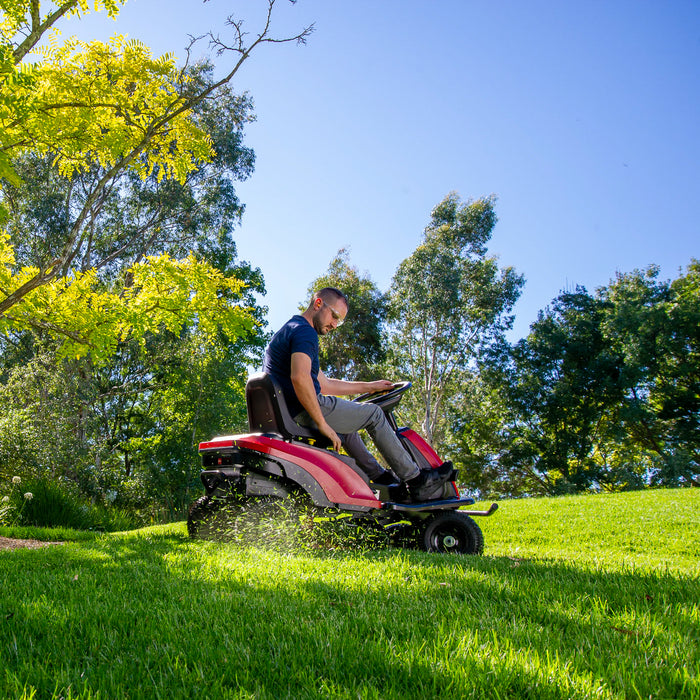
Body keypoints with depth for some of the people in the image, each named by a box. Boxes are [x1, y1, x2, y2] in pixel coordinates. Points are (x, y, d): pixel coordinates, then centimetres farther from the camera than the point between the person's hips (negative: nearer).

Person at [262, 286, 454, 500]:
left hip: (286, 414, 11)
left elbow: (324, 384, 25)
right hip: (304, 413, -11)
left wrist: (368, 386, 26)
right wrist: (323, 425, -24)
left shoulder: (289, 330, 22)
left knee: (346, 427, 32)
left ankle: (382, 478, 34)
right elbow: (299, 378, -30)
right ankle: (416, 480, 9)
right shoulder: (305, 331, -12)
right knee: (373, 414, 2)